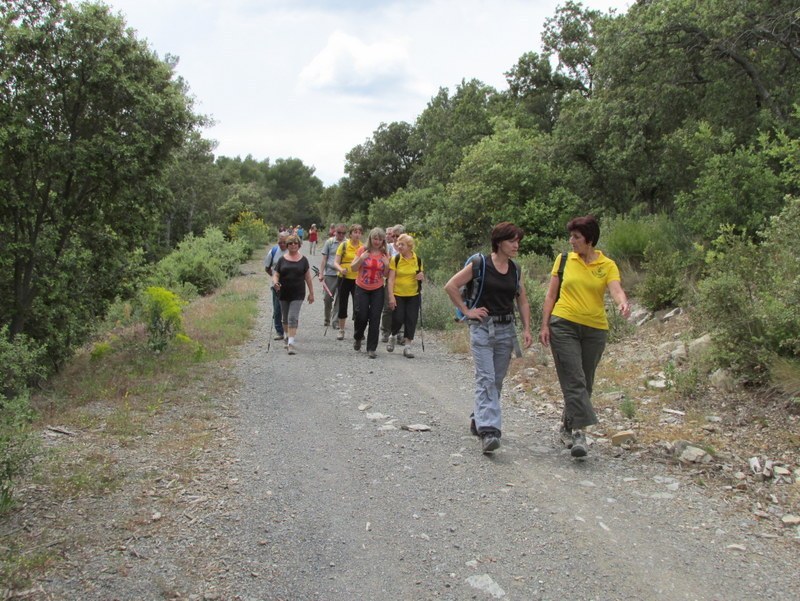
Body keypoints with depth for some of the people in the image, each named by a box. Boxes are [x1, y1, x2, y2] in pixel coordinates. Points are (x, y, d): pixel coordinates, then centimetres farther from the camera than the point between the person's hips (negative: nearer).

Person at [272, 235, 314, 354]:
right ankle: (287, 337, 38)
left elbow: (307, 277, 6)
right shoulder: (282, 260, 4)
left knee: (293, 317, -13)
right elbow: (276, 275, 2)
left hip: (297, 294, -2)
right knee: (285, 318, 15)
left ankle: (291, 343, -16)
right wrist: (275, 282, -20)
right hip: (283, 293, 2)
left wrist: (311, 292, 7)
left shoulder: (303, 260, 3)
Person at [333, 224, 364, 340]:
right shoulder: (344, 245, -2)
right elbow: (336, 262, -5)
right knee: (342, 305, 8)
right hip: (344, 278, 0)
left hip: (358, 280, 0)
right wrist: (340, 269, -24)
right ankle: (341, 330, 20)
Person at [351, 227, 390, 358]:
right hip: (362, 289, -1)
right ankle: (357, 337, 31)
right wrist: (361, 259, -19)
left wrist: (387, 265, -13)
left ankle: (371, 349, 4)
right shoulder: (363, 250, -3)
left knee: (375, 319, -2)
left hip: (377, 290, 1)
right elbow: (354, 268, -3)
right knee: (361, 316, -1)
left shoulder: (385, 254, 2)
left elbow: (386, 275, 6)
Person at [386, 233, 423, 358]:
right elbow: (391, 279, -8)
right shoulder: (395, 259, -5)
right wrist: (391, 296, -15)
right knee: (398, 318, -5)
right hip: (398, 295, -2)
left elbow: (420, 275, 15)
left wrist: (421, 276, -10)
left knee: (411, 320, 0)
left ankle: (408, 346, 9)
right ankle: (393, 336, 27)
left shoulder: (417, 259, 3)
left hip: (414, 295, 2)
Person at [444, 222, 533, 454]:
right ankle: (488, 430, -18)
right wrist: (467, 311, -8)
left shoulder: (516, 270, 10)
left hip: (506, 329, 6)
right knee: (486, 379, -13)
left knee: (496, 381, 12)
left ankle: (479, 420, 29)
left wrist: (527, 328, 5)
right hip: (482, 327, -6)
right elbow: (450, 286, -8)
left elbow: (523, 301, 15)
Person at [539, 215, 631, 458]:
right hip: (564, 326, -1)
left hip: (595, 330, 2)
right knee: (574, 380, -12)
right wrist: (545, 325, 0)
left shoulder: (607, 265, 3)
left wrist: (623, 303, -37)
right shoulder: (564, 260, 5)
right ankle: (579, 433, -16)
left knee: (585, 383, 10)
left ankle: (567, 428, 27)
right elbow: (551, 295, 7)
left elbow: (616, 290, -14)